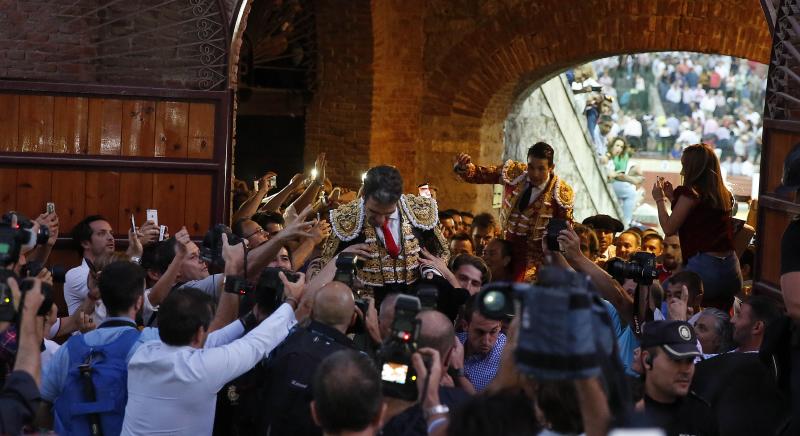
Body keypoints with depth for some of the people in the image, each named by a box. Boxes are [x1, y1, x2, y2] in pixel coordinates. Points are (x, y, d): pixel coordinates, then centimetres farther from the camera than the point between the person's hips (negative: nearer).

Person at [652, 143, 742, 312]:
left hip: (704, 266, -8)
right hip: (731, 269, 8)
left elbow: (669, 228, -5)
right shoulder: (724, 194, 15)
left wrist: (660, 199, 10)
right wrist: (672, 197, 28)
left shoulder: (691, 192, -9)